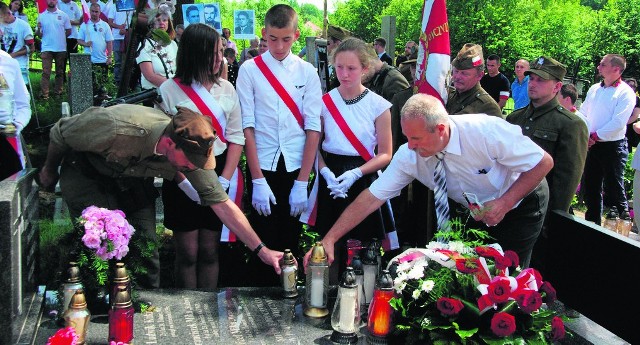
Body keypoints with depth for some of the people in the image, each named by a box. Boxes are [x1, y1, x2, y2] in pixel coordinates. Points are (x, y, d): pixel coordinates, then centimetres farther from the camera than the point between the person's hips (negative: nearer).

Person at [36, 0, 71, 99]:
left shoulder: (63, 15, 5)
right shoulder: (42, 16, 6)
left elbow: (68, 31, 8)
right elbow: (39, 34, 4)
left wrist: (60, 37, 2)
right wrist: (38, 29, -15)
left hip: (61, 48, 1)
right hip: (46, 48, -1)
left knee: (60, 72, 9)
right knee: (46, 72, -8)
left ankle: (58, 91, 19)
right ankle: (44, 94, -10)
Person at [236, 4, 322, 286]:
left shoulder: (307, 72, 3)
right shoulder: (250, 70, -1)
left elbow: (313, 128, -1)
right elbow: (247, 127, -5)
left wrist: (302, 183, -7)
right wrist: (258, 180, -10)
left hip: (296, 168, 1)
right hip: (262, 168, -1)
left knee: (290, 244, 9)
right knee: (262, 245, 3)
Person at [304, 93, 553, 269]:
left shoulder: (486, 132, -34)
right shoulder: (409, 156, -22)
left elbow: (544, 162, -23)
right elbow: (371, 198, -20)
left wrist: (504, 203, -32)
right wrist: (329, 239, -27)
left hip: (519, 203, -4)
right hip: (474, 211, 4)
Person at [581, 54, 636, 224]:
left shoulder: (625, 93, -10)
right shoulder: (594, 89, 10)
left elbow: (618, 123, -18)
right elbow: (583, 113, 13)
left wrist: (595, 137, -15)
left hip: (612, 146, -6)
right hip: (591, 145, 7)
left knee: (613, 186, -3)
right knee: (590, 185, 13)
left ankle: (623, 218, 14)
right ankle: (592, 221, 25)